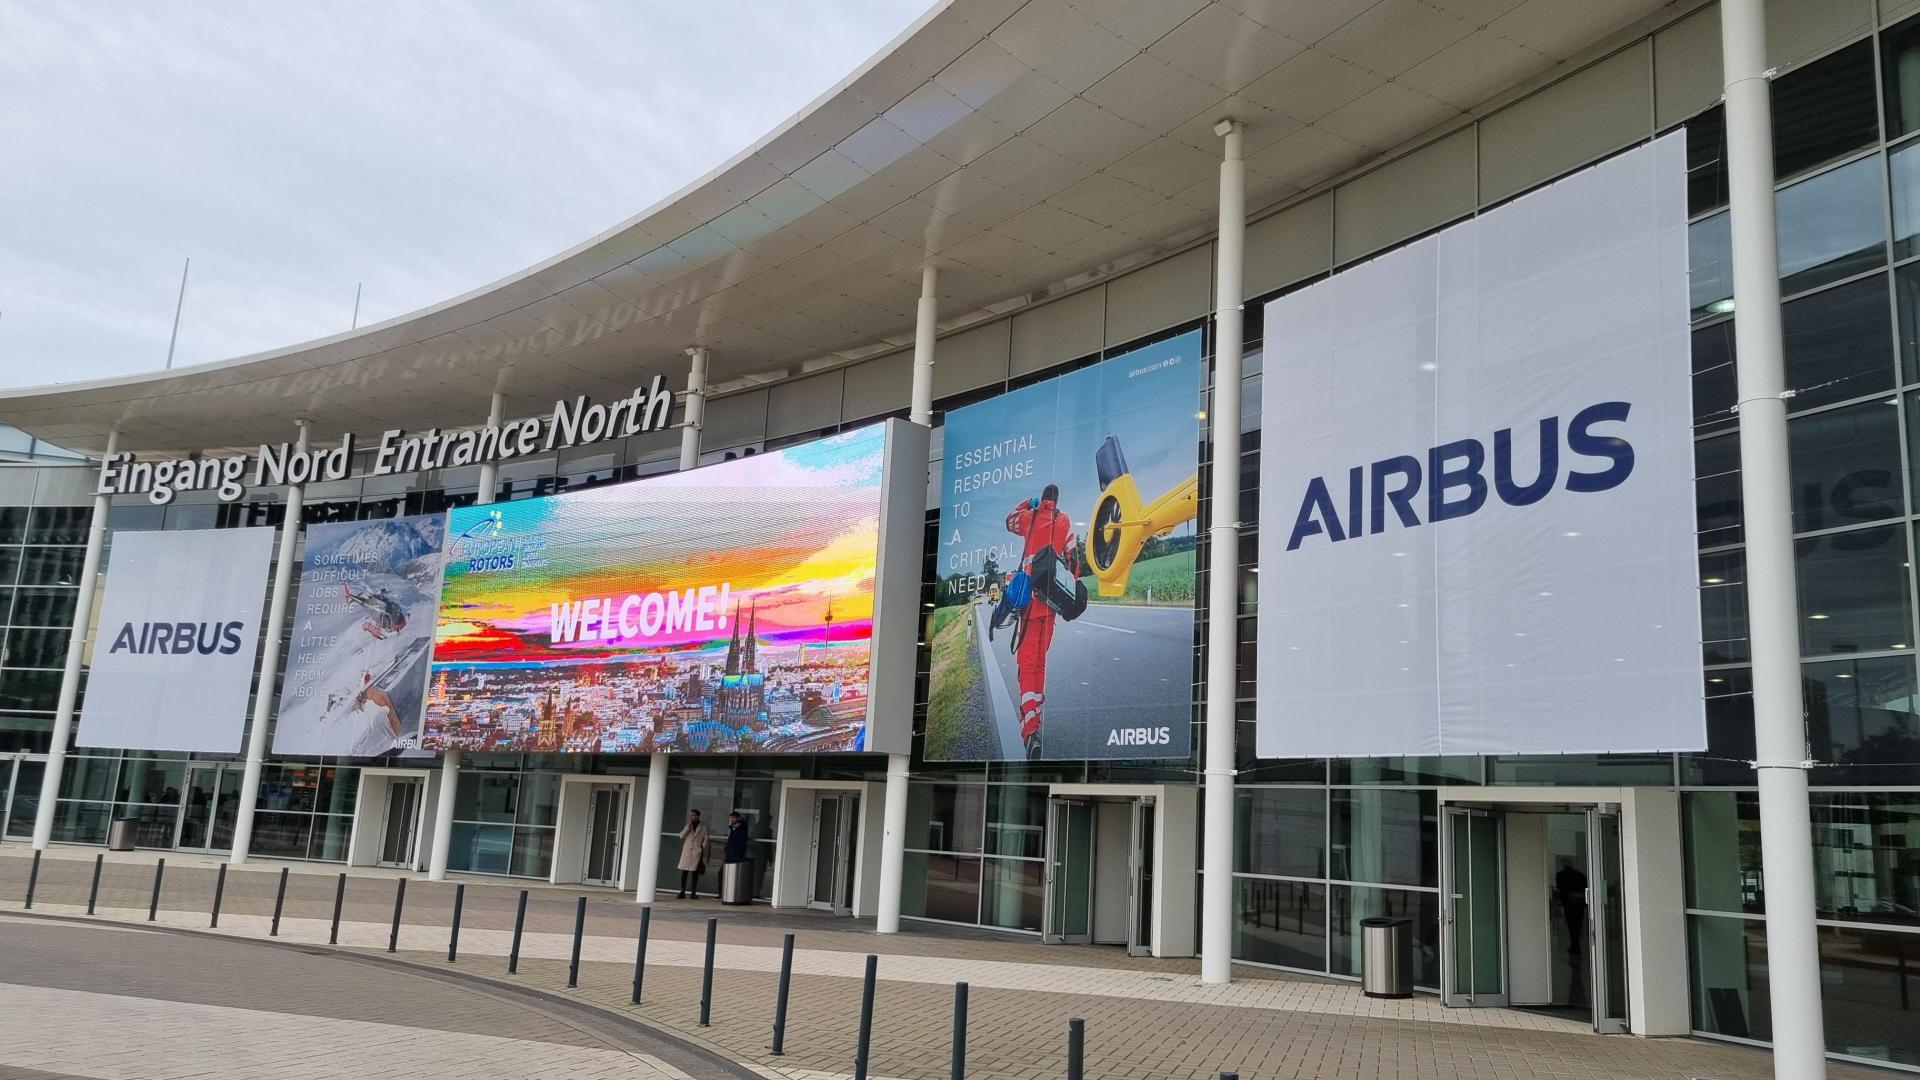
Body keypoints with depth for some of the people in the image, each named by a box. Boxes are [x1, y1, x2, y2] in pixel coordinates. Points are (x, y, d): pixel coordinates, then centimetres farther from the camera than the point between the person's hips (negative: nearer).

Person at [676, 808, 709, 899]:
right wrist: (688, 826, -10)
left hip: (697, 852, -2)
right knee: (684, 872, -3)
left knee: (695, 873, 1)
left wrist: (702, 850, -3)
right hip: (687, 851, 2)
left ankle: (693, 893, 5)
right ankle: (682, 892, 0)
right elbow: (681, 836, 0)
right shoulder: (688, 825, 10)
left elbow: (705, 840, 3)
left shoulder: (703, 826, 2)